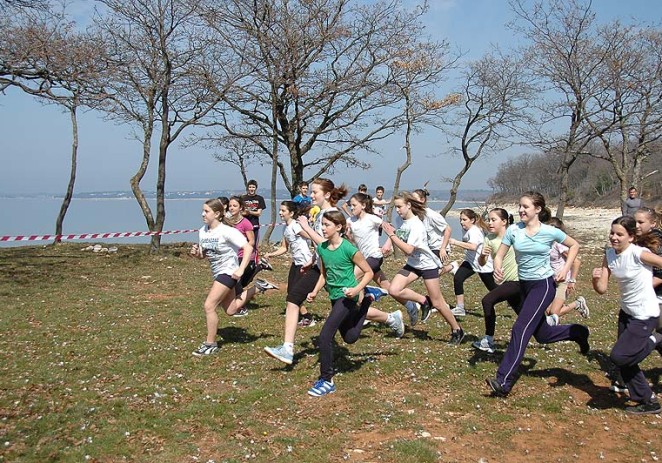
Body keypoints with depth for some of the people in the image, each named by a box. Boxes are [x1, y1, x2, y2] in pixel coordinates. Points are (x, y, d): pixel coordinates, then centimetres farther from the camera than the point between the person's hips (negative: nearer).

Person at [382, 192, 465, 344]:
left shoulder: (416, 225, -24)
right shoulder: (402, 221, -1)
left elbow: (409, 250, -32)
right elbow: (399, 240, 14)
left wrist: (391, 235, -28)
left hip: (427, 264, -7)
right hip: (412, 264, 7)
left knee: (437, 302, 1)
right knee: (394, 290, -14)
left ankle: (457, 330, 21)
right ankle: (424, 301, 8)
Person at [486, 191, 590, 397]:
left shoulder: (550, 232, -11)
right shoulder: (513, 230, -5)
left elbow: (574, 245, 5)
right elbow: (499, 256, -6)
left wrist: (565, 269, -6)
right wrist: (497, 268, -28)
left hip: (543, 285, -5)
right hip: (524, 285, 5)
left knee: (521, 329, -17)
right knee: (542, 334, 16)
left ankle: (504, 381, -18)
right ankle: (577, 332, 46)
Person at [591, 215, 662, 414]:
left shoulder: (639, 253, -23)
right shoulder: (609, 255, -4)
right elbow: (602, 289, -4)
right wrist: (596, 278, -24)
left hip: (645, 315, -7)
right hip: (626, 312, 7)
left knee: (619, 357, -11)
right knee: (624, 361, 11)